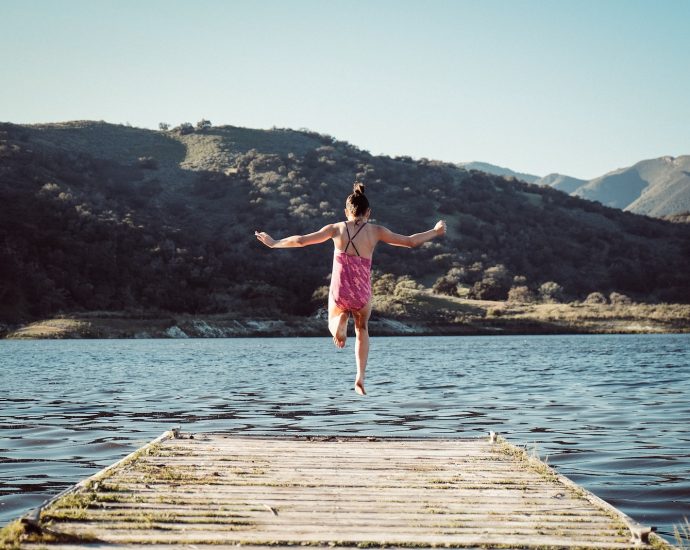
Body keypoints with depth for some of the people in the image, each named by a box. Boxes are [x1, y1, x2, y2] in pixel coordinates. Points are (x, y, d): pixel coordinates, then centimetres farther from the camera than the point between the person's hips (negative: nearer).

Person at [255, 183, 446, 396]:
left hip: (339, 294, 0)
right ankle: (360, 377, 17)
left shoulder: (336, 228, 0)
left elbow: (301, 240, 2)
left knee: (333, 322, 31)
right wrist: (435, 232, 21)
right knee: (362, 330, 29)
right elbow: (411, 241, 5)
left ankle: (340, 323, -7)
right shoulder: (375, 231, -1)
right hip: (362, 295, 0)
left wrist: (273, 243, 16)